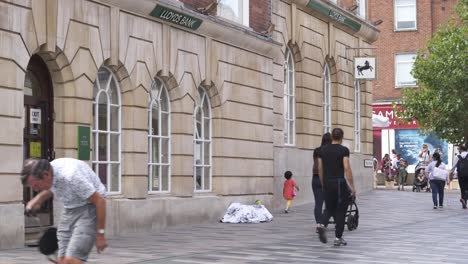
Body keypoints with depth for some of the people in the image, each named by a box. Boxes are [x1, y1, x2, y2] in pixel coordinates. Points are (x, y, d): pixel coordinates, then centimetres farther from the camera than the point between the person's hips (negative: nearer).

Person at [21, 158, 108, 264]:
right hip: (69, 210, 8)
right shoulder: (49, 172, -6)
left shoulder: (71, 176, -30)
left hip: (88, 210, -8)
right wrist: (37, 200, 2)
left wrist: (100, 234, -19)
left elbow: (99, 200, -24)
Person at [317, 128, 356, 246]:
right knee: (340, 211, 7)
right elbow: (347, 168, -15)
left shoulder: (323, 150, 7)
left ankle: (322, 225, -12)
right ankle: (338, 238, 7)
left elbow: (320, 169, 9)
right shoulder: (344, 150, -8)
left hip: (327, 183, 4)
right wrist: (352, 187, -11)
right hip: (340, 183, -4)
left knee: (329, 208, 17)